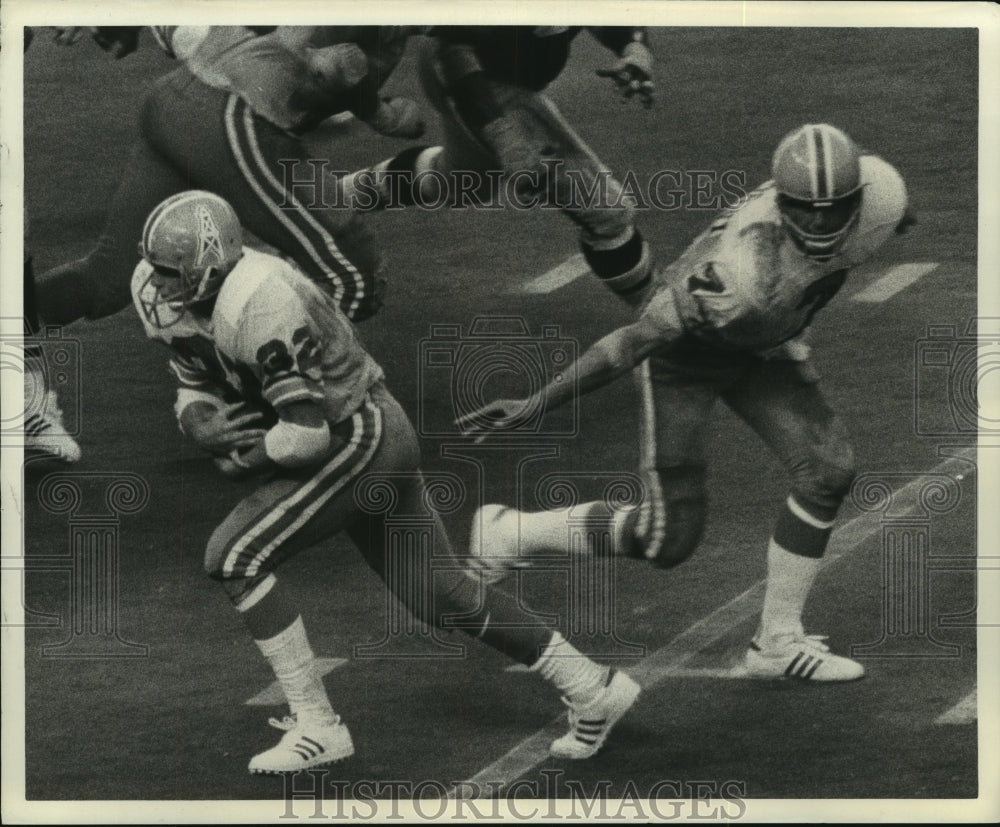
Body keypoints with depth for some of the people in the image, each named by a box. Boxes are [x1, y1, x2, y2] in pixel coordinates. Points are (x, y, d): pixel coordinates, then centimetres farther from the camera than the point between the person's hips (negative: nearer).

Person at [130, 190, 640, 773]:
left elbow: (306, 433, -28)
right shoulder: (178, 300, 1)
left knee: (236, 557, -12)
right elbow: (195, 389, 11)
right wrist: (203, 424, -11)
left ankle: (317, 725, -5)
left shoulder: (257, 305, -28)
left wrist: (240, 459, -12)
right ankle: (592, 687, 23)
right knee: (439, 592, 14)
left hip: (359, 438, -10)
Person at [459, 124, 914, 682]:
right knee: (669, 540, -5)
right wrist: (534, 406, -28)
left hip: (761, 344, 6)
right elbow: (633, 343, -34)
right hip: (686, 345, -6)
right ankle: (510, 533, 15)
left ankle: (778, 642, 8)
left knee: (828, 469, -9)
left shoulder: (882, 195, -25)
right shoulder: (745, 281, -42)